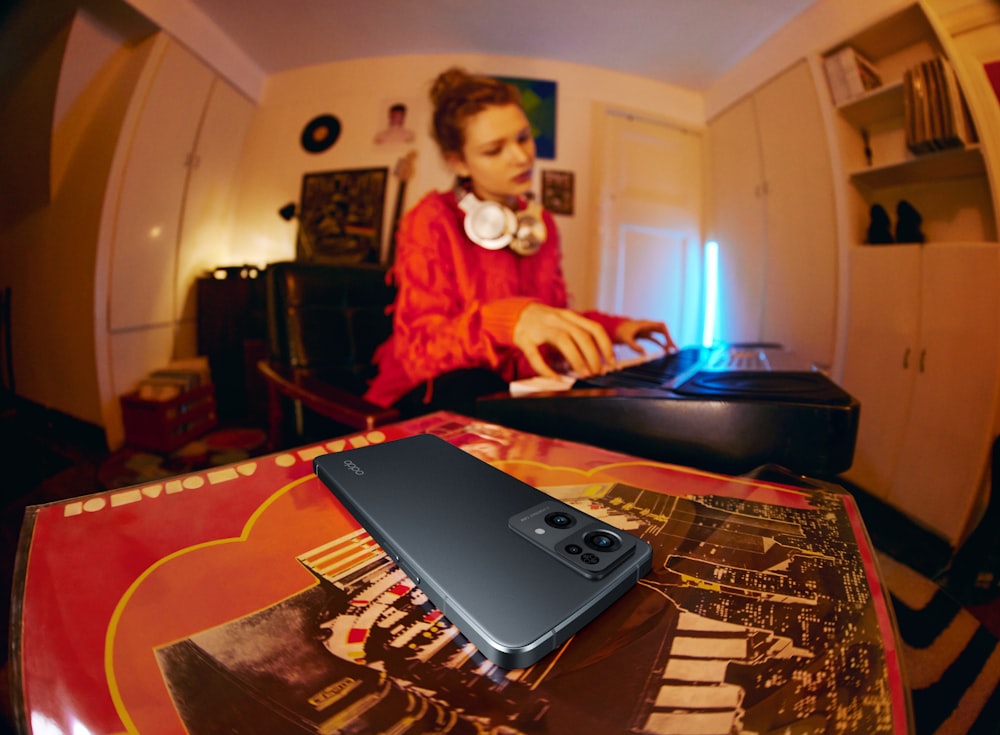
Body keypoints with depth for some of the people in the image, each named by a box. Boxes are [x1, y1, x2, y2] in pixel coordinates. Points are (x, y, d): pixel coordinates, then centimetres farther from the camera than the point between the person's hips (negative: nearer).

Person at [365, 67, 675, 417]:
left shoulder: (541, 223, 9)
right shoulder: (431, 219, -9)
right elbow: (418, 347, -20)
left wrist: (612, 326, -3)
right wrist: (509, 319, -38)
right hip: (438, 395, -5)